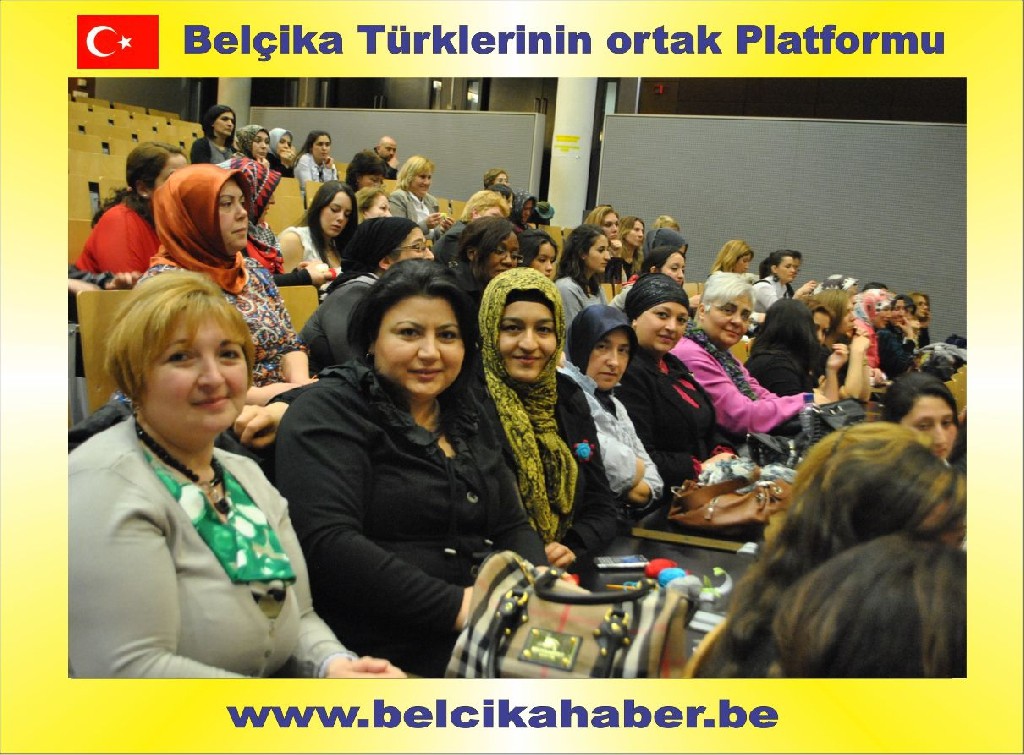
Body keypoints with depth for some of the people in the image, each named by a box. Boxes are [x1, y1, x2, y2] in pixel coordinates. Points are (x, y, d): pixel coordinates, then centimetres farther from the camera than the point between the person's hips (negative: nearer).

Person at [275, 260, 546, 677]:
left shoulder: (467, 418, 17)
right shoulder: (327, 411, -4)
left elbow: (512, 526, 16)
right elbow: (327, 542, -17)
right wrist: (456, 607, -20)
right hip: (388, 651, -7)